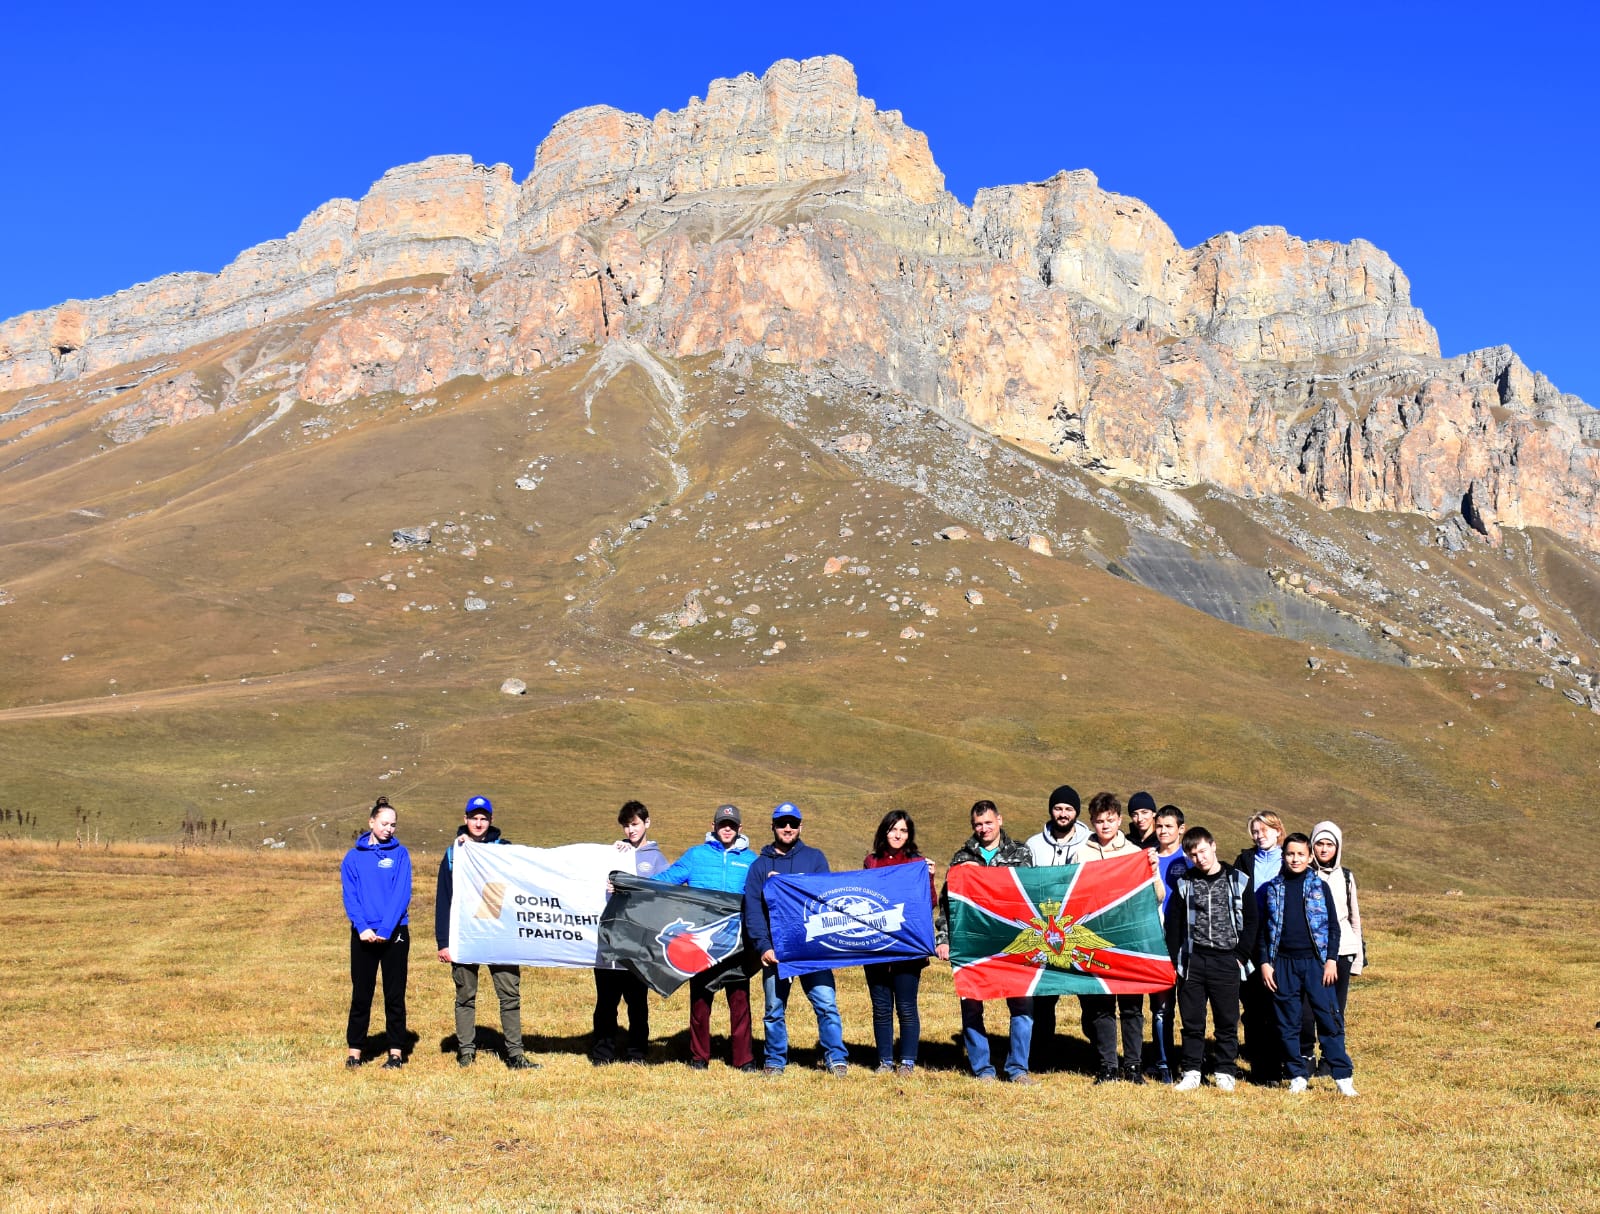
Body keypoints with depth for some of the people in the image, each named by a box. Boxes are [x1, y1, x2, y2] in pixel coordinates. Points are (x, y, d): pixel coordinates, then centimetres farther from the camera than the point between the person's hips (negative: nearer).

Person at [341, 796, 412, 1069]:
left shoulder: (400, 853, 3)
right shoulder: (354, 856, 6)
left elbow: (402, 893, -6)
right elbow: (350, 896, -1)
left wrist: (385, 929, -15)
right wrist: (362, 927, -15)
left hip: (395, 934, -1)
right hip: (363, 935, 1)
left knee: (395, 995, 3)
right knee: (361, 994, 5)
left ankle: (396, 1052, 9)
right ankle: (354, 1050, 12)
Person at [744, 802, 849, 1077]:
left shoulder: (815, 858, 9)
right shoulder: (760, 865, 9)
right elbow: (752, 910, 1)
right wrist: (763, 946, -11)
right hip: (775, 949, 1)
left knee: (826, 1003, -7)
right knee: (774, 1009, 6)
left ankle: (836, 1058, 2)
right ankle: (775, 1061, 18)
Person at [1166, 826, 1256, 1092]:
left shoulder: (1239, 880, 2)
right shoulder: (1183, 883, 5)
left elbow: (1250, 921, 4)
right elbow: (1174, 923, 8)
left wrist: (1241, 956, -3)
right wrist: (1176, 960, 1)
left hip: (1227, 962, -1)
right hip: (1192, 962, 1)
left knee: (1227, 1020, 4)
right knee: (1192, 1021, 5)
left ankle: (1225, 1072, 14)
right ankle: (1191, 1071, 13)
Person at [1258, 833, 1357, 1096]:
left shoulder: (1319, 886, 6)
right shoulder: (1272, 888, 8)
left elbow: (1333, 926, 6)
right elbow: (1263, 928, 10)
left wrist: (1331, 960, -3)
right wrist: (1264, 962, 2)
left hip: (1316, 961, -1)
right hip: (1283, 963, 1)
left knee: (1329, 1019, -5)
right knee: (1287, 1023, 4)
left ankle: (1342, 1076, 1)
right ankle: (1298, 1074, 13)